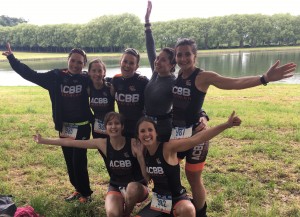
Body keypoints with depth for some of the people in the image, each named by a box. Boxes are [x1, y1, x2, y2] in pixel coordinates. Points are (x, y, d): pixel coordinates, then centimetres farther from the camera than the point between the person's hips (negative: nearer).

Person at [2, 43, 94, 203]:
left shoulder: (87, 80, -9)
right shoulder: (56, 76, -3)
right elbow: (31, 75, -1)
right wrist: (11, 58, -4)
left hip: (82, 127, -4)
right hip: (64, 127, 4)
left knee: (79, 161, -1)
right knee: (69, 161, 13)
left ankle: (85, 193, 18)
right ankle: (78, 189, 32)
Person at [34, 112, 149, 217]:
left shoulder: (134, 143, -19)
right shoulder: (102, 143, -11)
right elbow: (71, 142, -7)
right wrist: (43, 140, -3)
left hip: (136, 188, -1)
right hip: (115, 187, 1)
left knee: (133, 187, -37)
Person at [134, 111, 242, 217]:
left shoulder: (167, 147, -22)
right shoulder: (142, 151, -3)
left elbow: (195, 139, -33)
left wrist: (226, 125, -42)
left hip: (177, 198, -6)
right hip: (158, 200, 6)